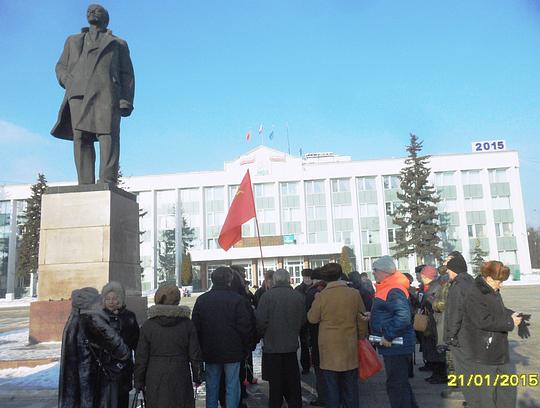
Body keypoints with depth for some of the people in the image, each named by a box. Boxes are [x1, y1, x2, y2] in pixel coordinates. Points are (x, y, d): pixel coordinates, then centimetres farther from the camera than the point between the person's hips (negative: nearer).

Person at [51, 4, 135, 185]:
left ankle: (107, 186, -26)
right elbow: (61, 67, 25)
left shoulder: (118, 44, 27)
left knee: (109, 136, -18)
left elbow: (127, 74, 14)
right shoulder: (73, 41, 34)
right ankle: (86, 186, -16)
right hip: (78, 93, 2)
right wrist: (68, 82, 0)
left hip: (106, 91, -2)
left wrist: (126, 101, -3)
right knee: (81, 138, -11)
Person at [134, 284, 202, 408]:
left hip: (155, 380, 0)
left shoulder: (148, 325, -4)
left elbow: (141, 357, -1)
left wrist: (139, 381, 9)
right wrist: (197, 377, 12)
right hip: (181, 379, 0)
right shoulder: (187, 324, -3)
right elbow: (195, 355, 0)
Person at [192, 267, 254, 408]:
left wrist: (200, 349, 13)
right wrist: (246, 348, 2)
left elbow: (196, 327, 5)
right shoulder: (238, 300, -11)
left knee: (211, 387, 14)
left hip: (210, 352, 3)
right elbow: (246, 327, -10)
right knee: (232, 387, 7)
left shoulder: (201, 300, 1)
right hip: (232, 352, -3)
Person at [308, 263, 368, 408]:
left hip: (329, 349, -2)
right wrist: (362, 336, 16)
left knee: (332, 386, 9)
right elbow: (362, 319, 3)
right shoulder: (354, 293, -5)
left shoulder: (321, 296, -12)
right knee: (350, 385, 15)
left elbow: (312, 318, -1)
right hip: (350, 347, 2)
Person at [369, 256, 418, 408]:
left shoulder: (394, 291, -22)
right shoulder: (387, 288, 11)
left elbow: (403, 316, -34)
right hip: (392, 344, 10)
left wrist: (388, 336, -28)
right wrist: (372, 316, 10)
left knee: (396, 384, 0)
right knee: (401, 381, 22)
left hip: (396, 345, -10)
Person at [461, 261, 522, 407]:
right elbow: (484, 321, -28)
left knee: (508, 386, 19)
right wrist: (510, 323, -20)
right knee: (484, 388, 1)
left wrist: (514, 315, 3)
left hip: (498, 350, 10)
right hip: (481, 352, -10)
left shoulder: (493, 293, 10)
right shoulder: (475, 296, -22)